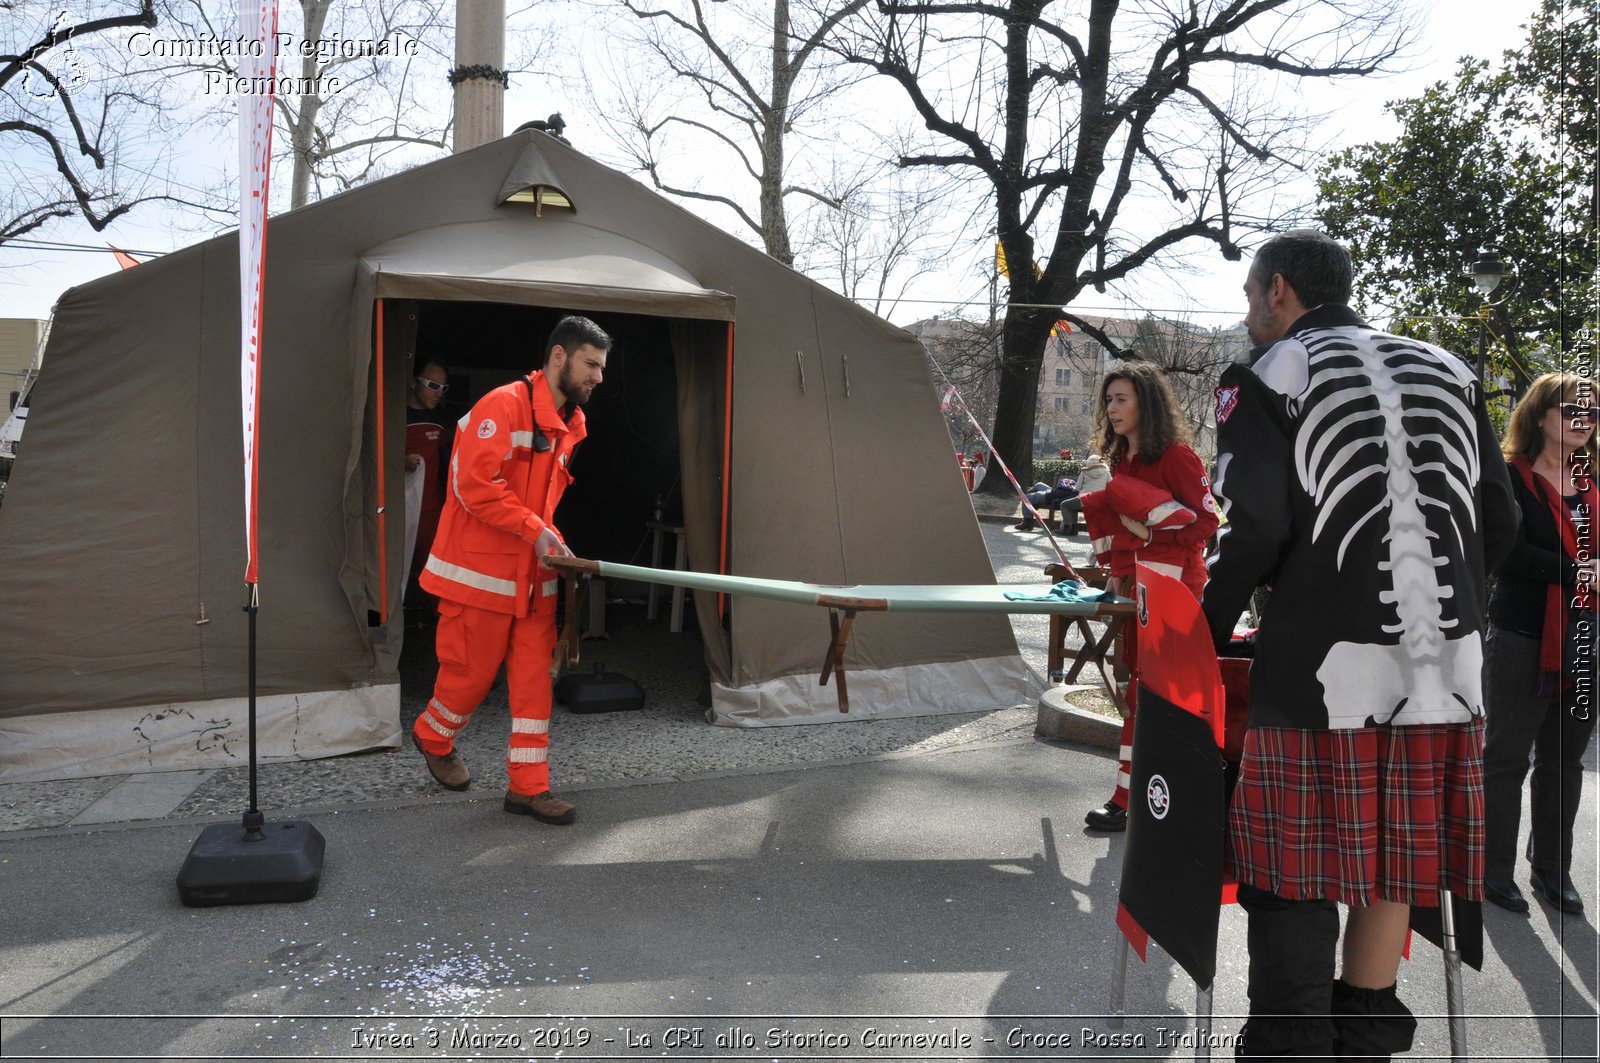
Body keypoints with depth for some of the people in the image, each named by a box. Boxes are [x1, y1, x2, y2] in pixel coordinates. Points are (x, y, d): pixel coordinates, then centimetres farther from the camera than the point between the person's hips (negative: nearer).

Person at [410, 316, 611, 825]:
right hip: (481, 570, -7)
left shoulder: (572, 424, 10)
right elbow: (475, 484, -23)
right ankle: (433, 737, 37)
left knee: (533, 676, 5)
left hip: (533, 574, 8)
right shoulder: (504, 405, -16)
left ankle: (528, 786, 13)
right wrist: (533, 529, -23)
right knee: (473, 669, 6)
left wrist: (551, 538, 7)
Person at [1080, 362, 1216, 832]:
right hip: (1135, 588, 8)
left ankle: (1126, 801, -1)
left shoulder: (1177, 456, -12)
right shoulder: (1121, 459, 13)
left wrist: (1153, 533, -22)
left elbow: (1207, 521, -14)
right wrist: (1117, 572, 17)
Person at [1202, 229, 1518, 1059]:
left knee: (1294, 871, 6)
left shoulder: (1266, 377, -2)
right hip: (1448, 665, 6)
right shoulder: (1448, 373, 14)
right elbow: (1498, 523, 12)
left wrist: (1208, 629, 2)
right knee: (1394, 863, 17)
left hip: (1326, 666, -5)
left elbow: (1253, 527, -12)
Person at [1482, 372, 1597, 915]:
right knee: (1507, 757, 3)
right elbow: (1512, 553, -17)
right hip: (1523, 638, -6)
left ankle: (1553, 871, 25)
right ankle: (1495, 872, 13)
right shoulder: (1511, 478, -6)